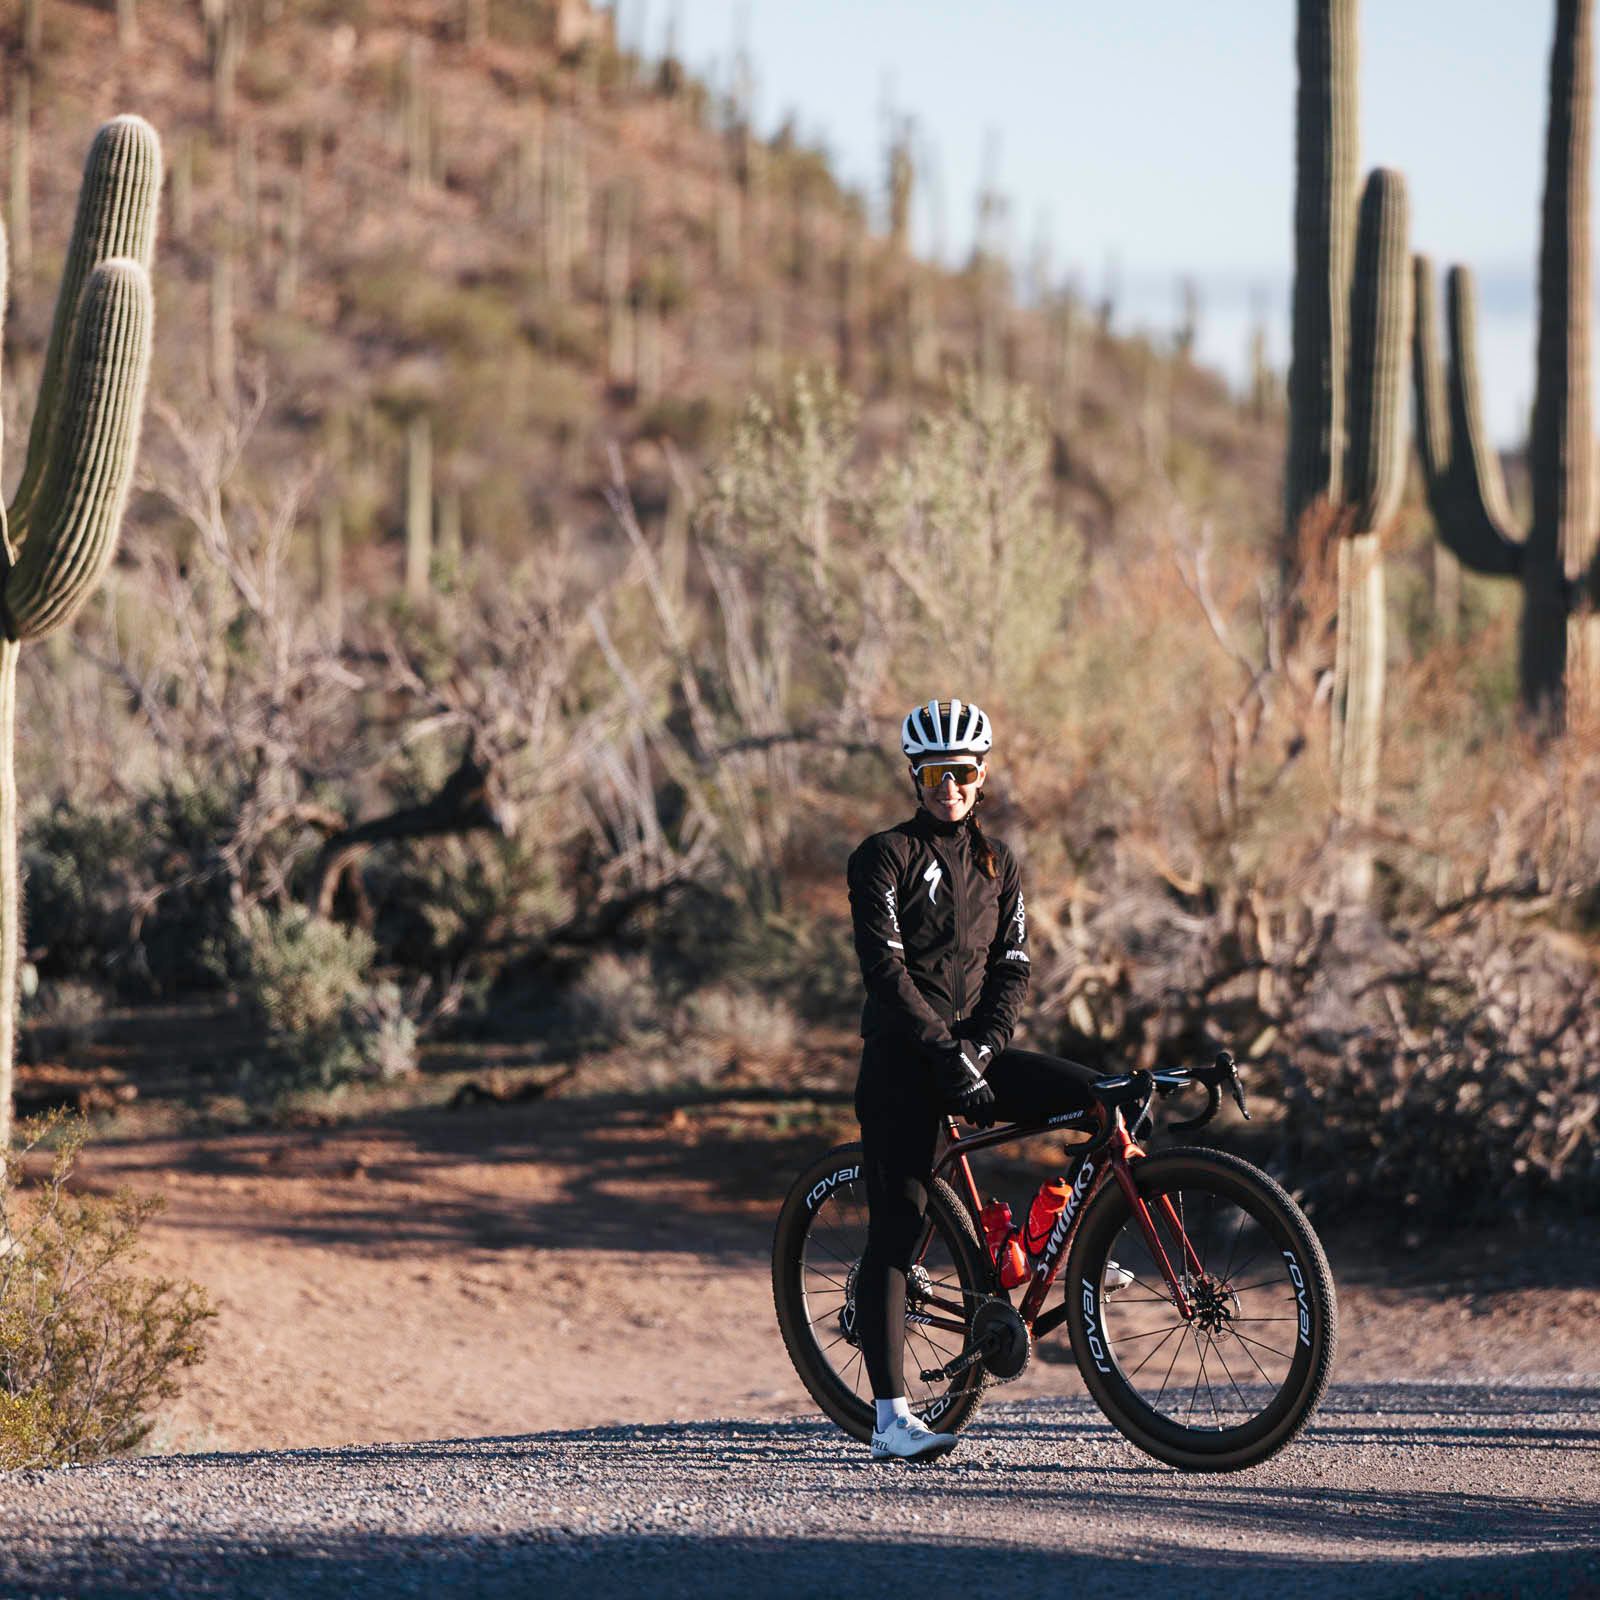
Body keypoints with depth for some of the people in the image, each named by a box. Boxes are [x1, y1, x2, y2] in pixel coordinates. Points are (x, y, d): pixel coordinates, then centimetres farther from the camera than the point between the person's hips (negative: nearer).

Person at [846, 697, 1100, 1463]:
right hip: (902, 1056, -5)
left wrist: (983, 1043, -12)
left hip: (973, 1053, 5)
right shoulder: (885, 856, -3)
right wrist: (944, 1053, -20)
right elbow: (885, 968, -12)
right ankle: (890, 1419, -10)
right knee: (896, 1229, -9)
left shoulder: (998, 866, 13)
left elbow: (1012, 968, 7)